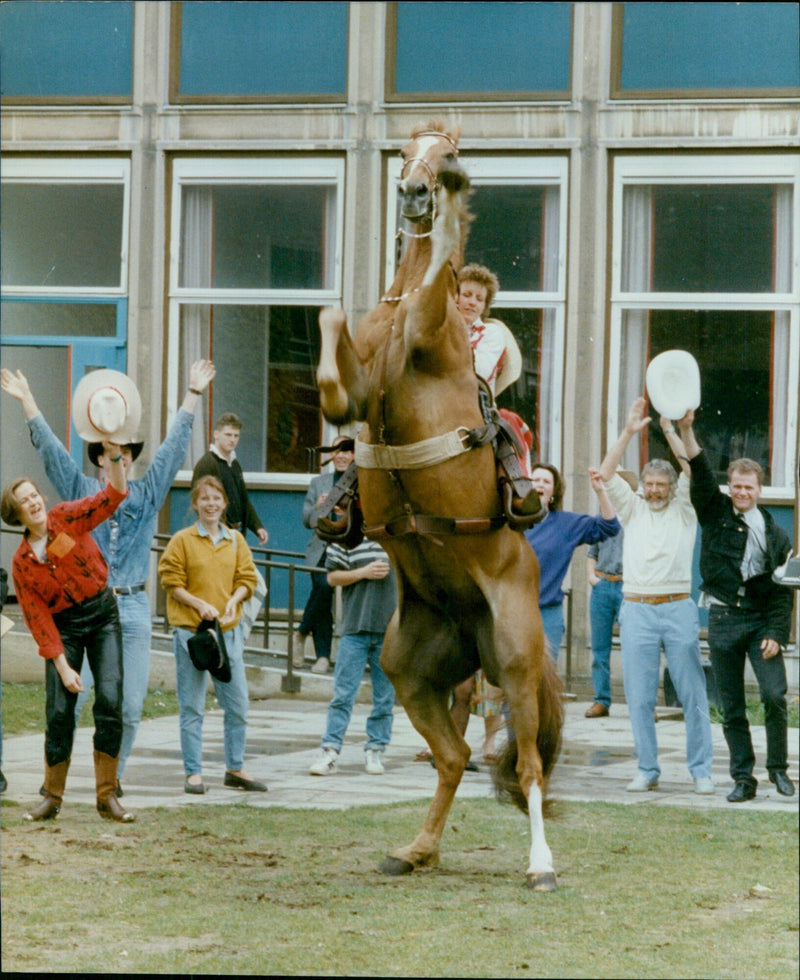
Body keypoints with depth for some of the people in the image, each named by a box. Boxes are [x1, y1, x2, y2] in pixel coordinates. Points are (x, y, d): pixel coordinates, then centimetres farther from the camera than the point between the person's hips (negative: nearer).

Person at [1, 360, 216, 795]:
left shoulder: (147, 494, 11)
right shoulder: (79, 490, 8)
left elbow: (173, 447, 8)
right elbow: (50, 449, 5)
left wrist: (193, 395, 4)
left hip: (132, 611, 2)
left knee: (129, 706, 1)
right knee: (69, 698, -8)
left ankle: (114, 775, 13)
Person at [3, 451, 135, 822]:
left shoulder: (67, 519, -5)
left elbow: (112, 496, -14)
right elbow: (39, 620, -7)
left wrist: (115, 457, -31)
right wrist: (63, 667, -13)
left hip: (103, 613, 0)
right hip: (65, 627, 0)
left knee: (110, 701, -12)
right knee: (59, 711, -6)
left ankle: (107, 795, -6)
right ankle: (52, 796, 10)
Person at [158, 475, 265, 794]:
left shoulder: (236, 540, 10)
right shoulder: (182, 540, -2)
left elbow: (246, 579, 10)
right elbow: (171, 582, -4)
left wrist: (233, 601, -9)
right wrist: (199, 604, -16)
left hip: (228, 629, 4)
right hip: (190, 628, -4)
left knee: (237, 703, 4)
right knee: (192, 707, 0)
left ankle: (235, 769, 16)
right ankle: (193, 773, 6)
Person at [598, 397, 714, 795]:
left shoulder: (683, 510, 9)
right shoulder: (632, 508, 13)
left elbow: (691, 470, -5)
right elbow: (607, 474, 2)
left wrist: (670, 430, -8)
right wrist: (628, 433, -5)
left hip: (678, 609, -1)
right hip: (637, 611, 1)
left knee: (693, 695, -2)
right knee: (639, 697, 1)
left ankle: (701, 771, 2)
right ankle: (647, 771, 7)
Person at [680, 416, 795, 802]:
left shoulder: (775, 534, 7)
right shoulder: (716, 513, 7)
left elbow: (783, 592, 4)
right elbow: (701, 476, -9)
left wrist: (776, 635, -7)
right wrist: (686, 432, -23)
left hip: (762, 620, -1)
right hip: (723, 620, 1)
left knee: (774, 695, -14)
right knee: (732, 708, 3)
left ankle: (778, 768, 3)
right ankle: (743, 778, 11)